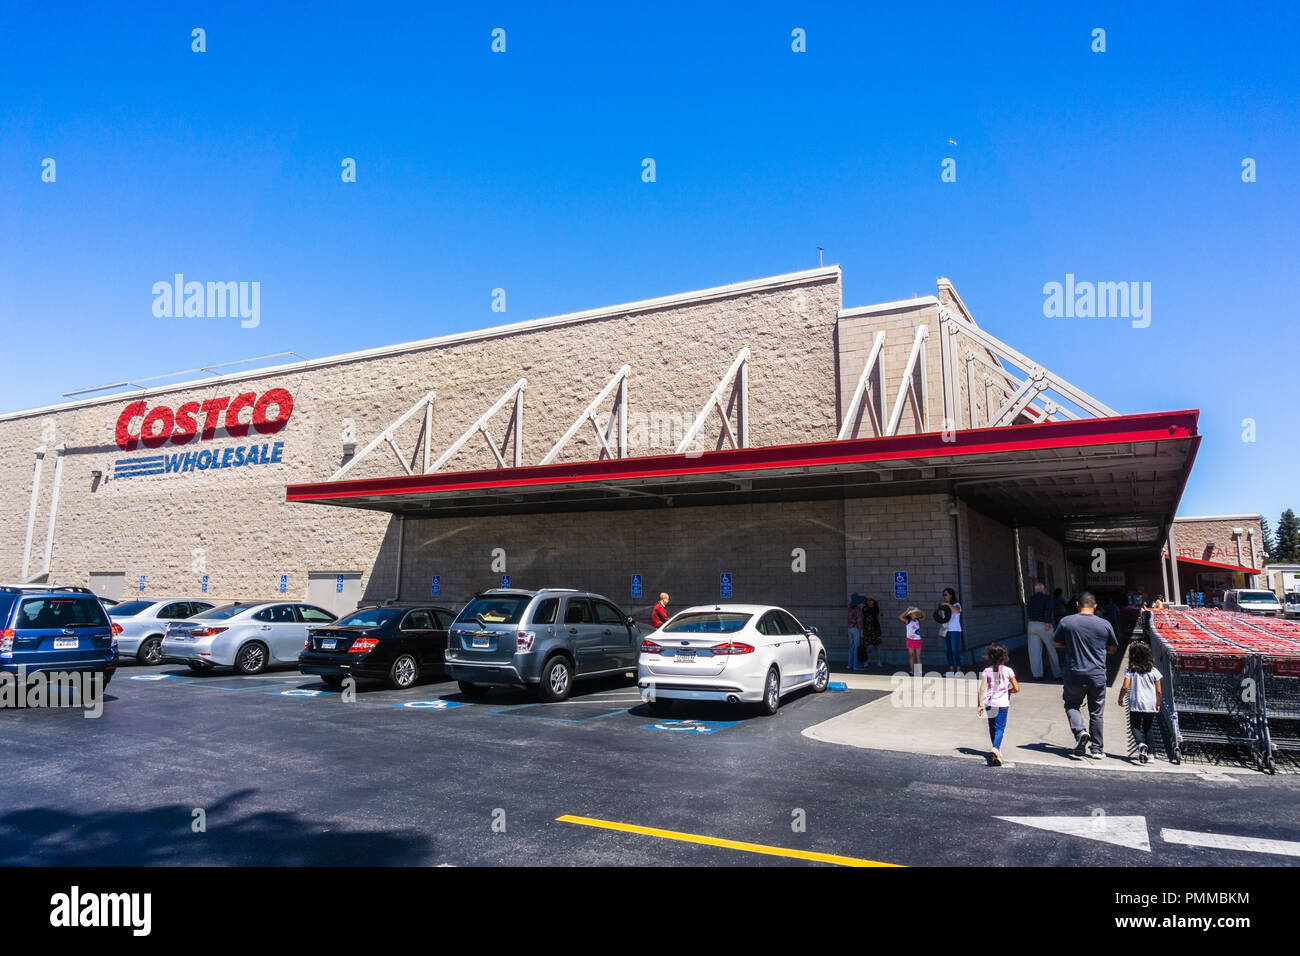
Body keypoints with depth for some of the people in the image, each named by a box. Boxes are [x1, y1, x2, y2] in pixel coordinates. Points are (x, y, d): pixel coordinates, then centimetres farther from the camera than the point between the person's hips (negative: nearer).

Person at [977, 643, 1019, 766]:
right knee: (1000, 728, -3)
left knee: (992, 727, 17)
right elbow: (1017, 689, -4)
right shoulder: (1008, 671, -4)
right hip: (1003, 704, -2)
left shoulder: (987, 671, -3)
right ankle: (995, 749, -25)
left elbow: (982, 689, -6)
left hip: (990, 703, 2)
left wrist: (980, 705, -1)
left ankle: (997, 751, 29)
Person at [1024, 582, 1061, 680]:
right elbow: (1048, 610, -18)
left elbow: (1027, 614, 11)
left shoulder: (1031, 599, 12)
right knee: (1052, 650, 7)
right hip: (1043, 625, -4)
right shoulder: (1047, 598, -2)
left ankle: (1037, 674, 5)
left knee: (1034, 651, 5)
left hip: (1032, 625, 4)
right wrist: (1048, 623, -14)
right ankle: (1057, 674, 12)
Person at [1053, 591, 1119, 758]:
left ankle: (1080, 731, -8)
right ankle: (1097, 749, 17)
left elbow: (1057, 643, 5)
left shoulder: (1066, 621, -6)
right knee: (1096, 712, 12)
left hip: (1075, 675, -1)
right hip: (1098, 676, 1)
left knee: (1071, 704, 17)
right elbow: (1113, 649, 9)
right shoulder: (1105, 624, -3)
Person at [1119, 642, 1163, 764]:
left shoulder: (1130, 671, -7)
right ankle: (1149, 753, 16)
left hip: (1135, 705, -3)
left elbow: (1125, 687, -12)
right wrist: (1158, 704, 18)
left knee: (1135, 726, 9)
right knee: (1147, 728, 18)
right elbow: (1159, 691, 3)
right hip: (1151, 706, 3)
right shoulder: (1153, 671, 0)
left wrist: (1121, 699, 6)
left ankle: (1142, 744, -19)